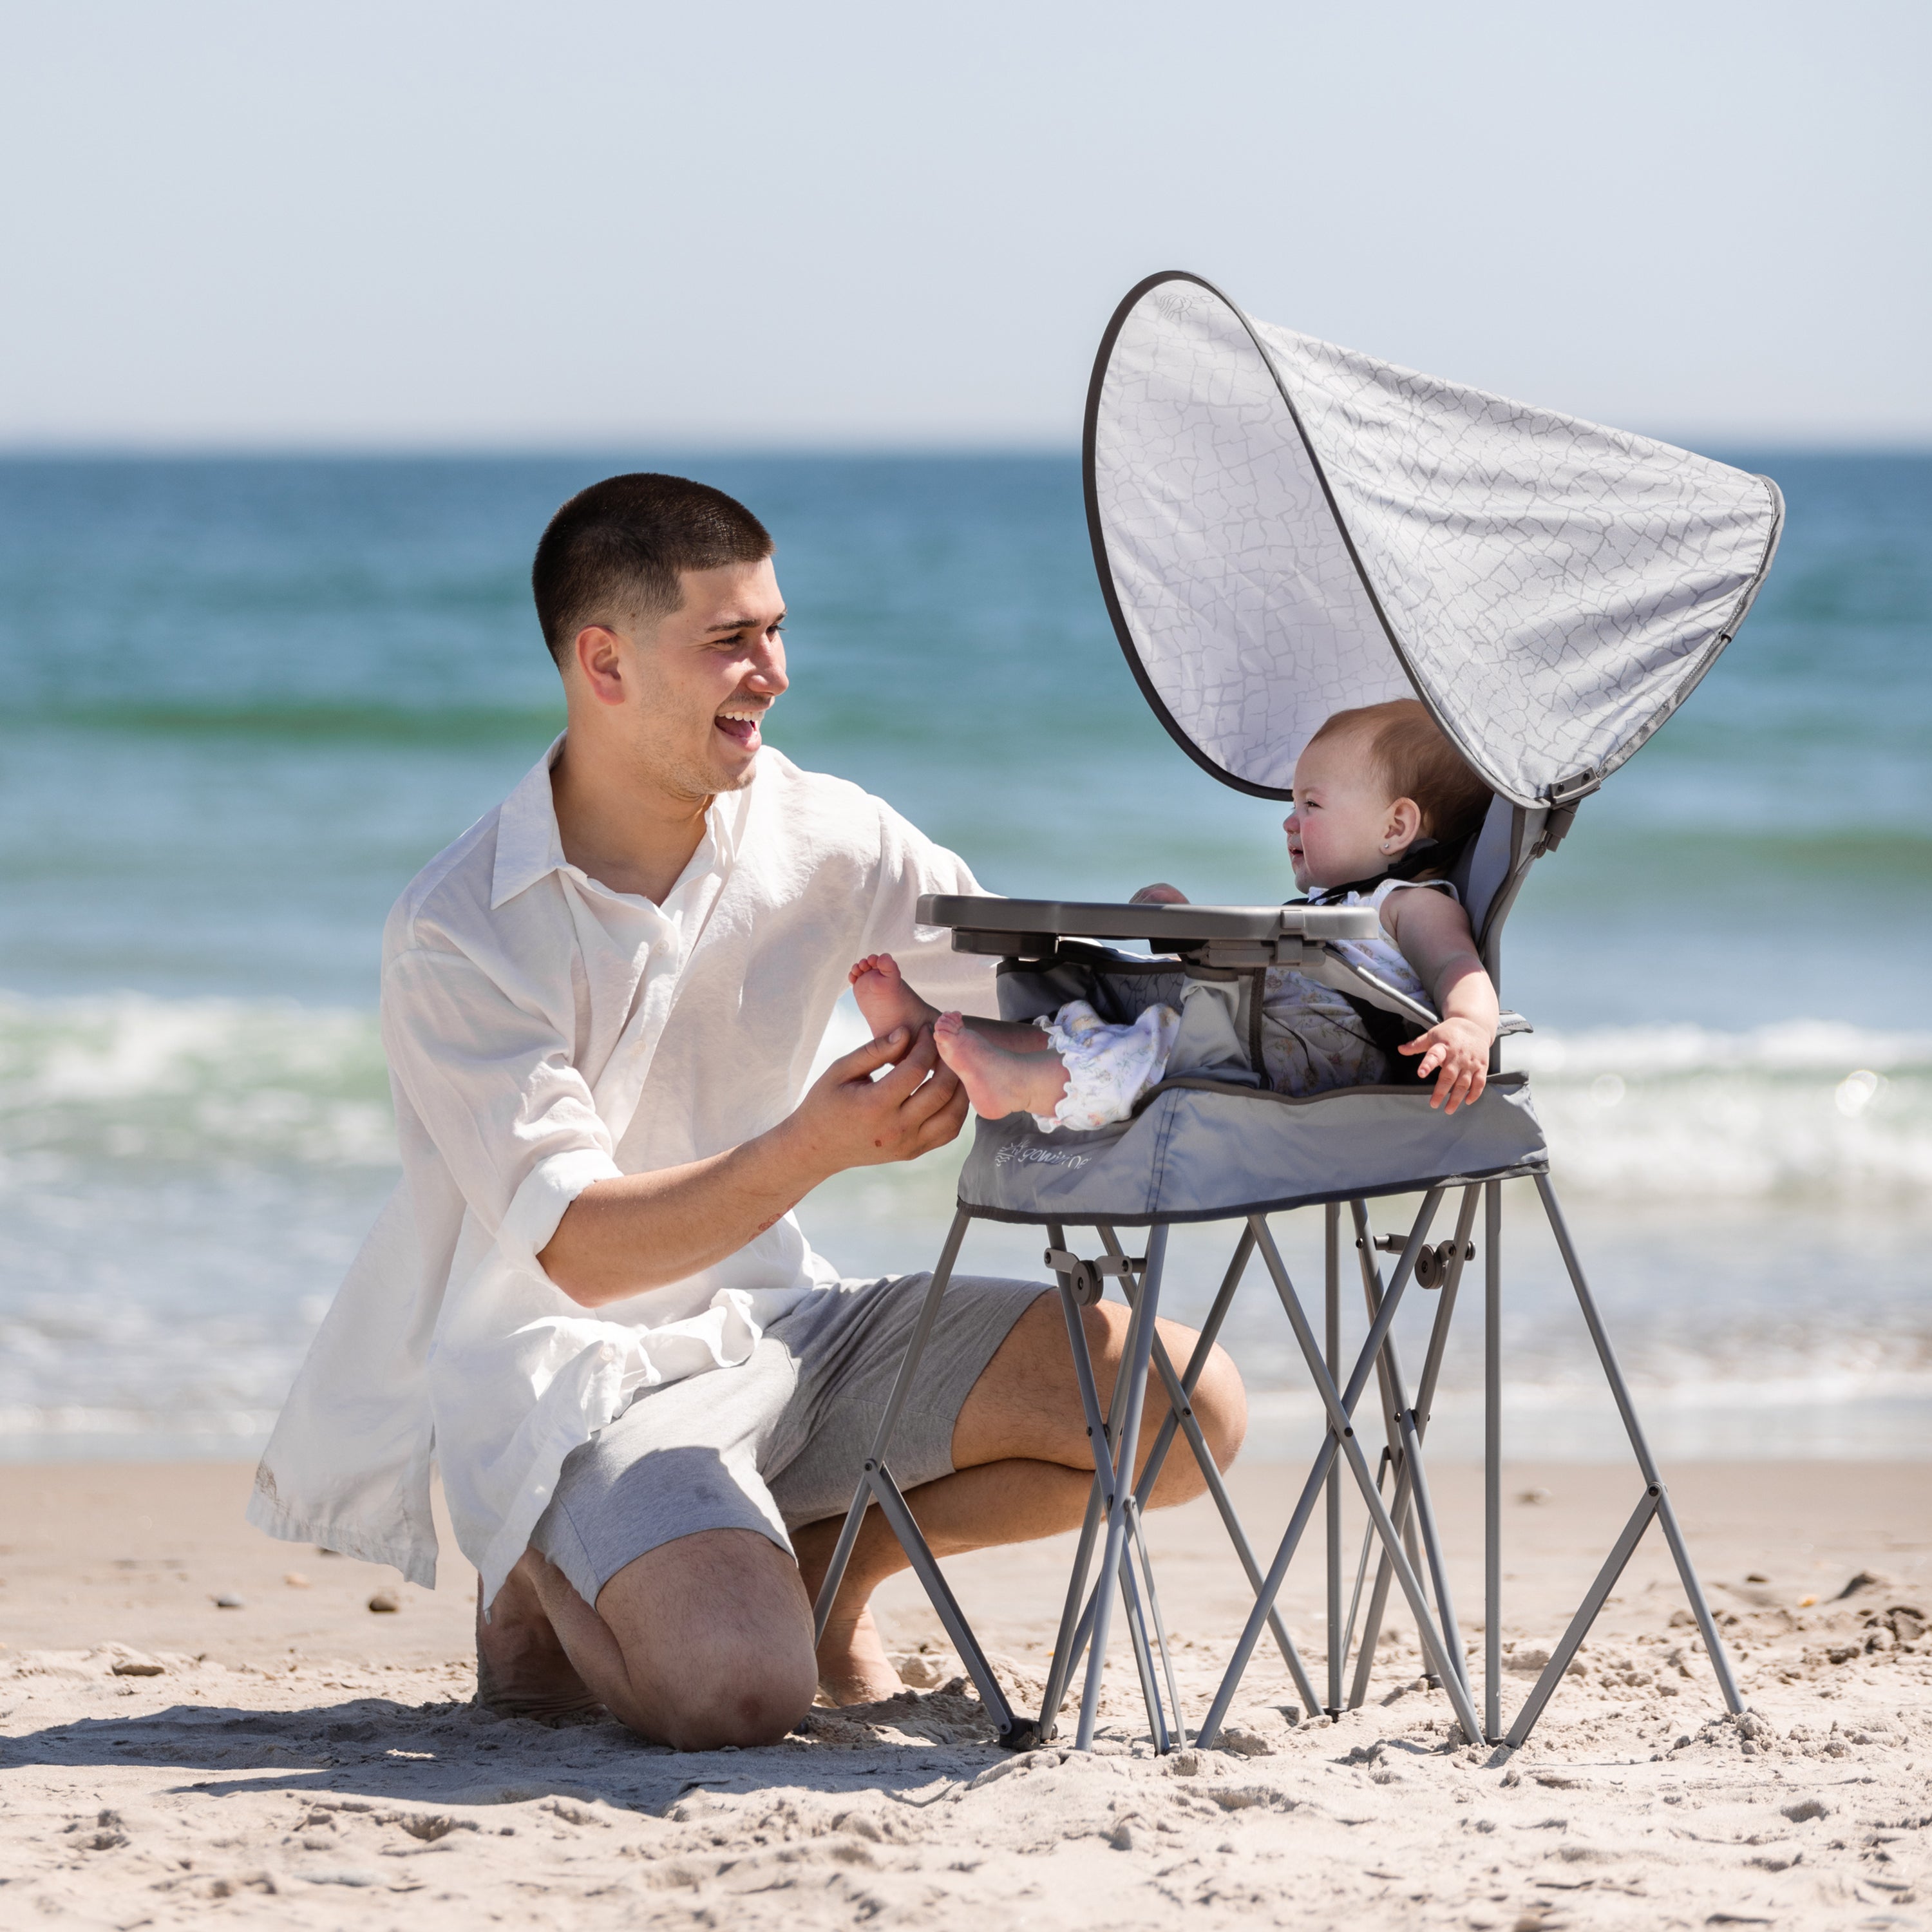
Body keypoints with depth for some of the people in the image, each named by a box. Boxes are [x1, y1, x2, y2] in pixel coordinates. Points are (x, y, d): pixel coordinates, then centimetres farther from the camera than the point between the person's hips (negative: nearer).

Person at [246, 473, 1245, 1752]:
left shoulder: (825, 838, -2)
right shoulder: (458, 939, -18)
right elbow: (579, 1248, -23)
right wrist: (813, 1150, -38)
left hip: (781, 1329, 6)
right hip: (580, 1385, -6)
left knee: (1190, 1409, -9)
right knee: (739, 1688, -33)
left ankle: (825, 1562, 11)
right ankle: (552, 1593, 3)